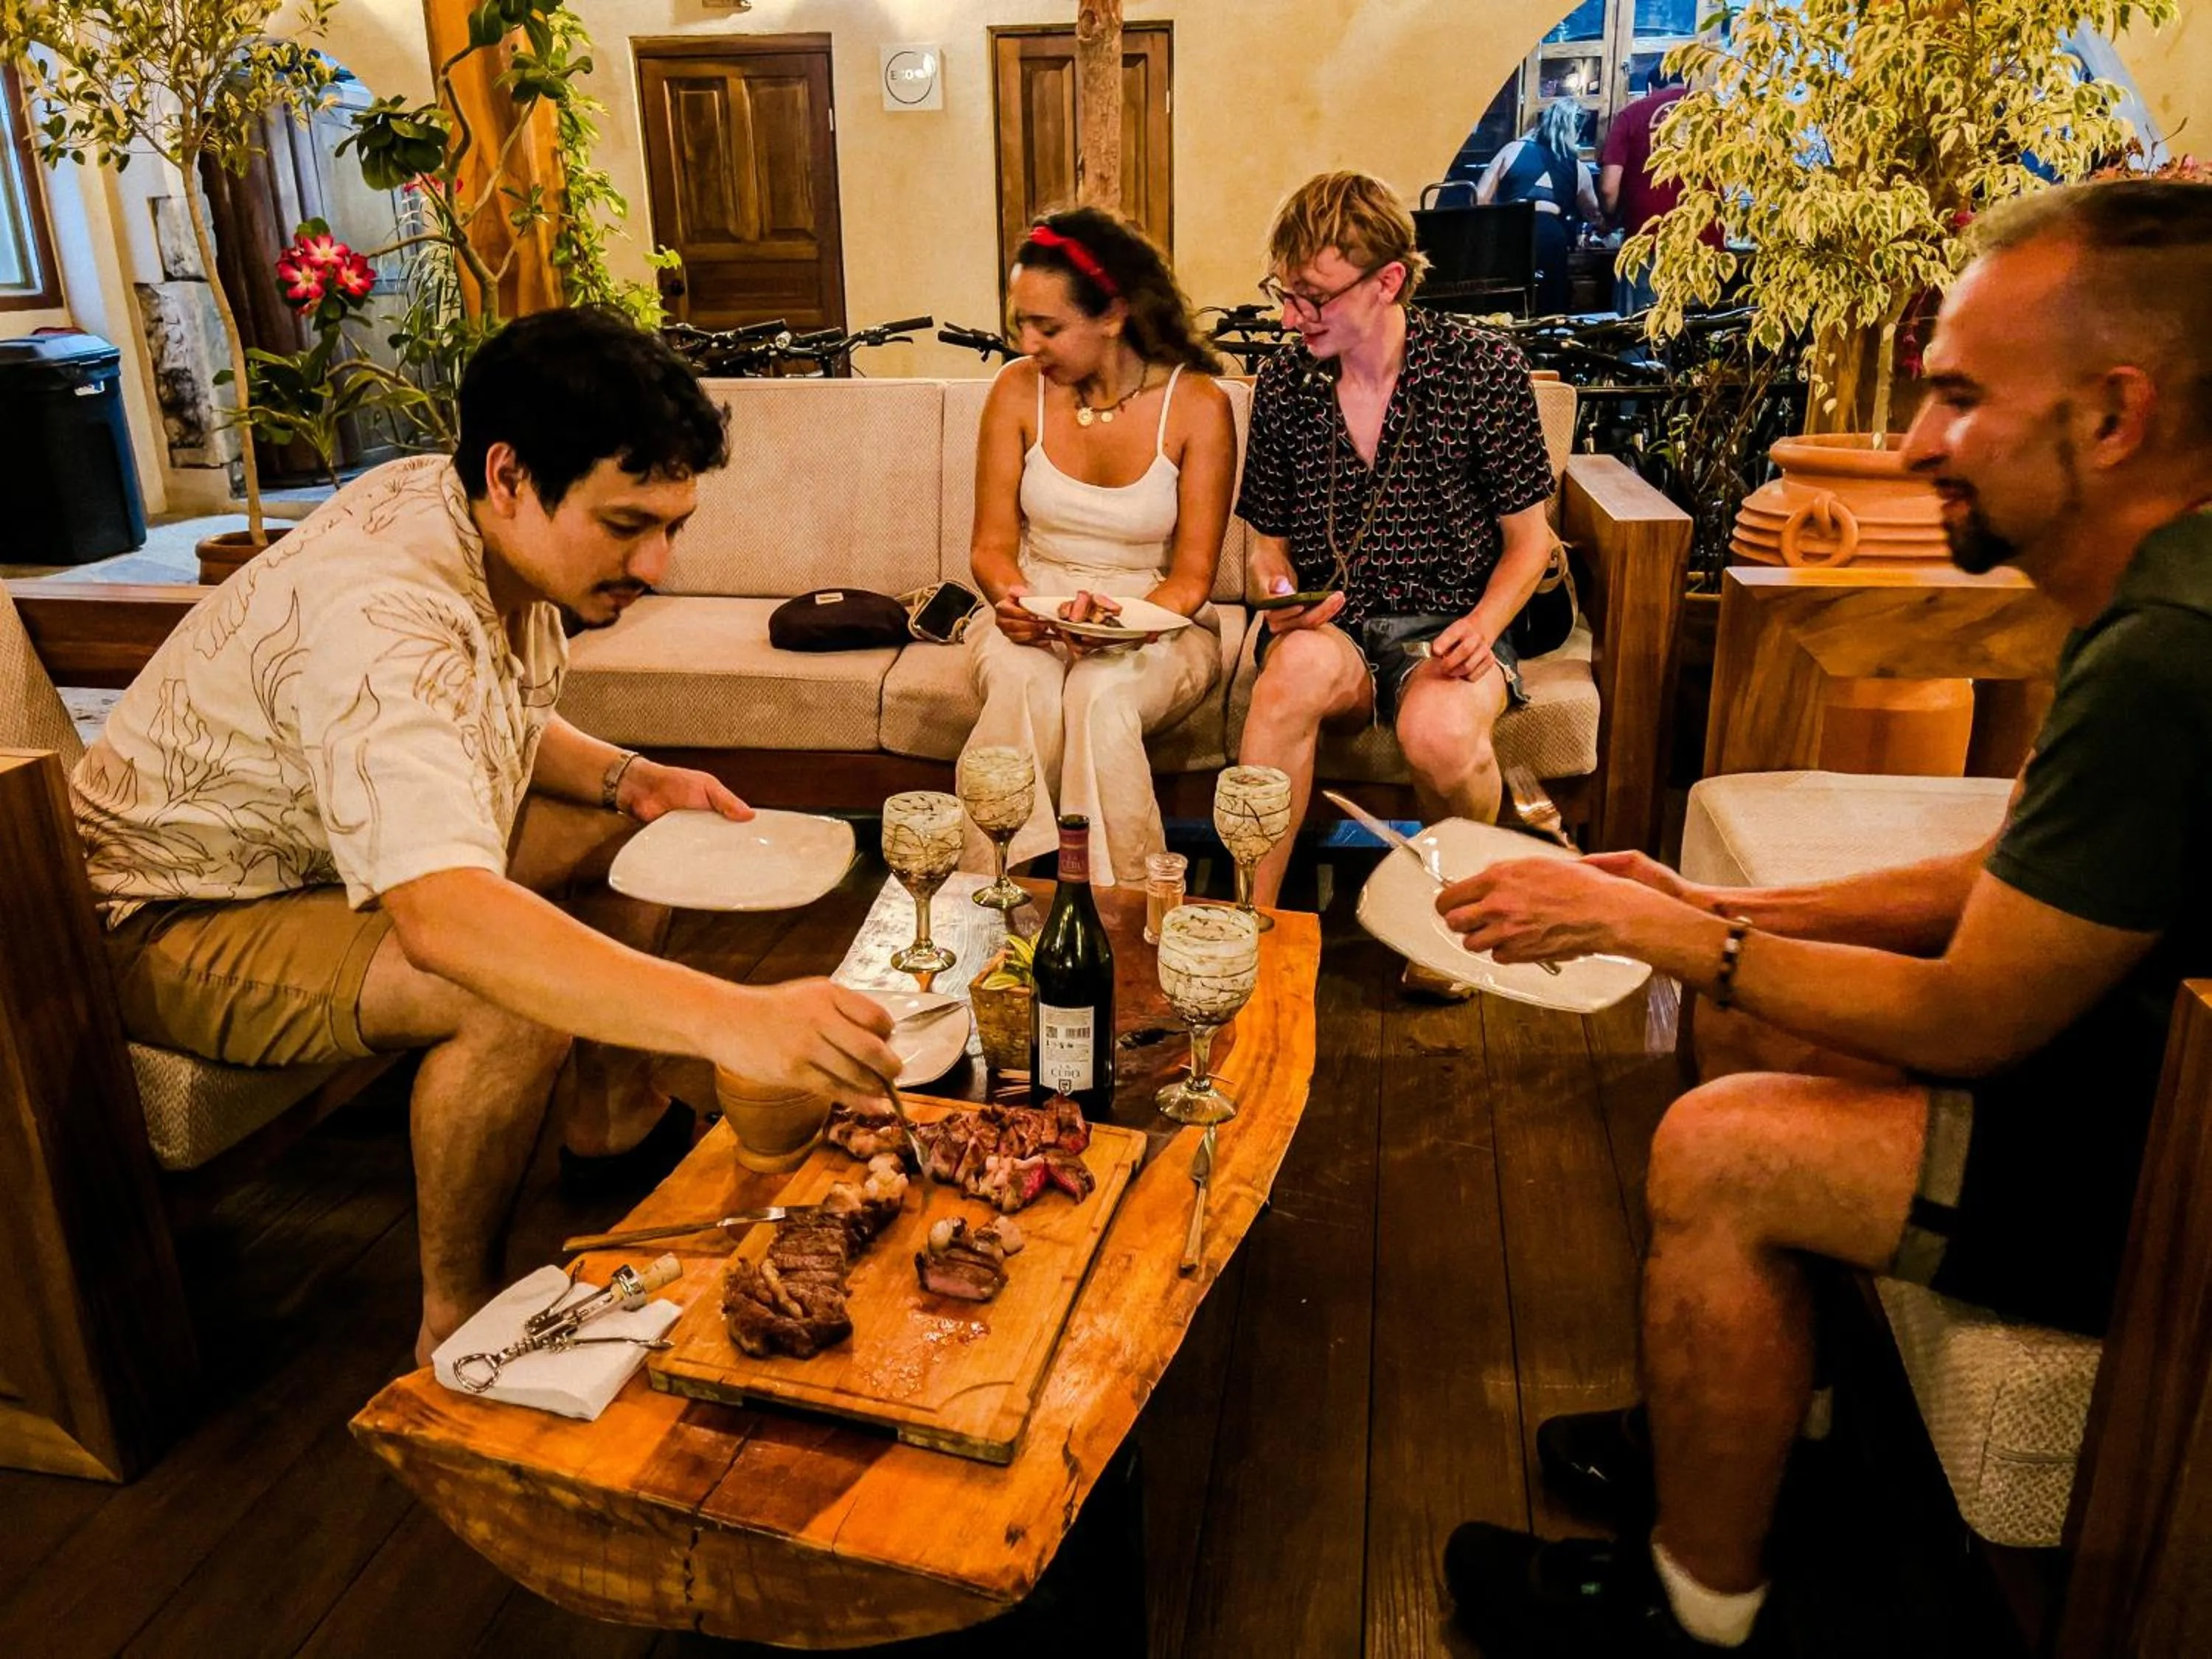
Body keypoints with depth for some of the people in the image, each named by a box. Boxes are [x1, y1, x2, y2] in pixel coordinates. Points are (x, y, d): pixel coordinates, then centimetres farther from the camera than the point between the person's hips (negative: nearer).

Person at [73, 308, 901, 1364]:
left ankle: (606, 1111, 19)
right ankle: (456, 1316, -11)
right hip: (176, 916, -9)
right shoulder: (379, 612, -37)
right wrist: (731, 1021, -63)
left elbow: (500, 723, 11)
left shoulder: (508, 536, -9)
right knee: (516, 998, -33)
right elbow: (442, 919, -53)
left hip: (355, 847, 9)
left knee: (644, 830, 4)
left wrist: (625, 776, -9)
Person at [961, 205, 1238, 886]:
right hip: (1033, 613, 2)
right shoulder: (1018, 390, -1)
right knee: (1022, 686, -34)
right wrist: (1010, 597, -19)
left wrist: (1122, 623, -28)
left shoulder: (1197, 405, -8)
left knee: (1101, 695, -36)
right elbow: (993, 543, 4)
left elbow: (1192, 578, -8)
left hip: (1156, 623, -2)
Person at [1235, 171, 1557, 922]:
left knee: (1439, 728, -35)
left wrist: (1483, 625, -16)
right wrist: (1279, 592, -10)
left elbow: (1528, 535, 3)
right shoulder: (1283, 385, 4)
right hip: (1327, 625, 2)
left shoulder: (1483, 369, -4)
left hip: (1445, 626, -1)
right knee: (1301, 665, -36)